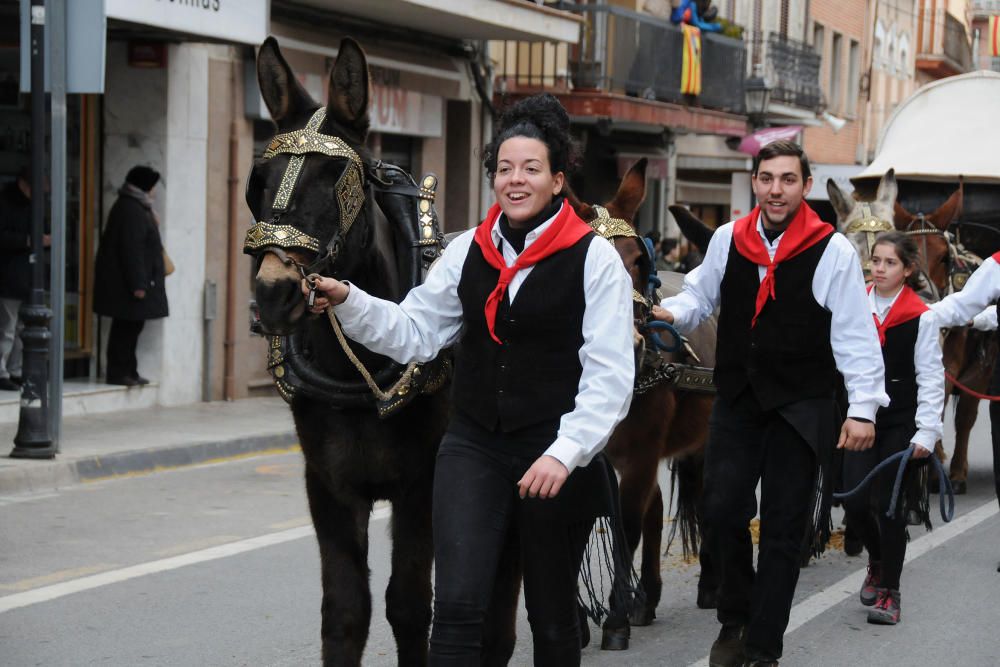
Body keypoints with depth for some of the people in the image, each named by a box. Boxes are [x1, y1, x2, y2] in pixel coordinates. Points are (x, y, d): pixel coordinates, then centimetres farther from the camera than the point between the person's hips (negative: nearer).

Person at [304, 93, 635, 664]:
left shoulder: (595, 259, -6)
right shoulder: (468, 252, 7)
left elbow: (609, 377, -10)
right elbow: (414, 333, 8)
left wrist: (564, 453, -20)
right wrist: (349, 303, -8)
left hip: (555, 456, -3)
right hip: (473, 446, 3)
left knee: (553, 616, 10)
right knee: (457, 605, -10)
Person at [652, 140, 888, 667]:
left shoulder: (832, 251, -8)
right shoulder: (728, 239, 2)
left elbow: (855, 336, -6)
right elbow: (700, 297, 16)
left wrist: (863, 407, -9)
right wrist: (672, 312, -6)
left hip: (801, 409, -3)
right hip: (737, 401, 3)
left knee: (782, 530, 3)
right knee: (721, 511, -3)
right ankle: (736, 619, 21)